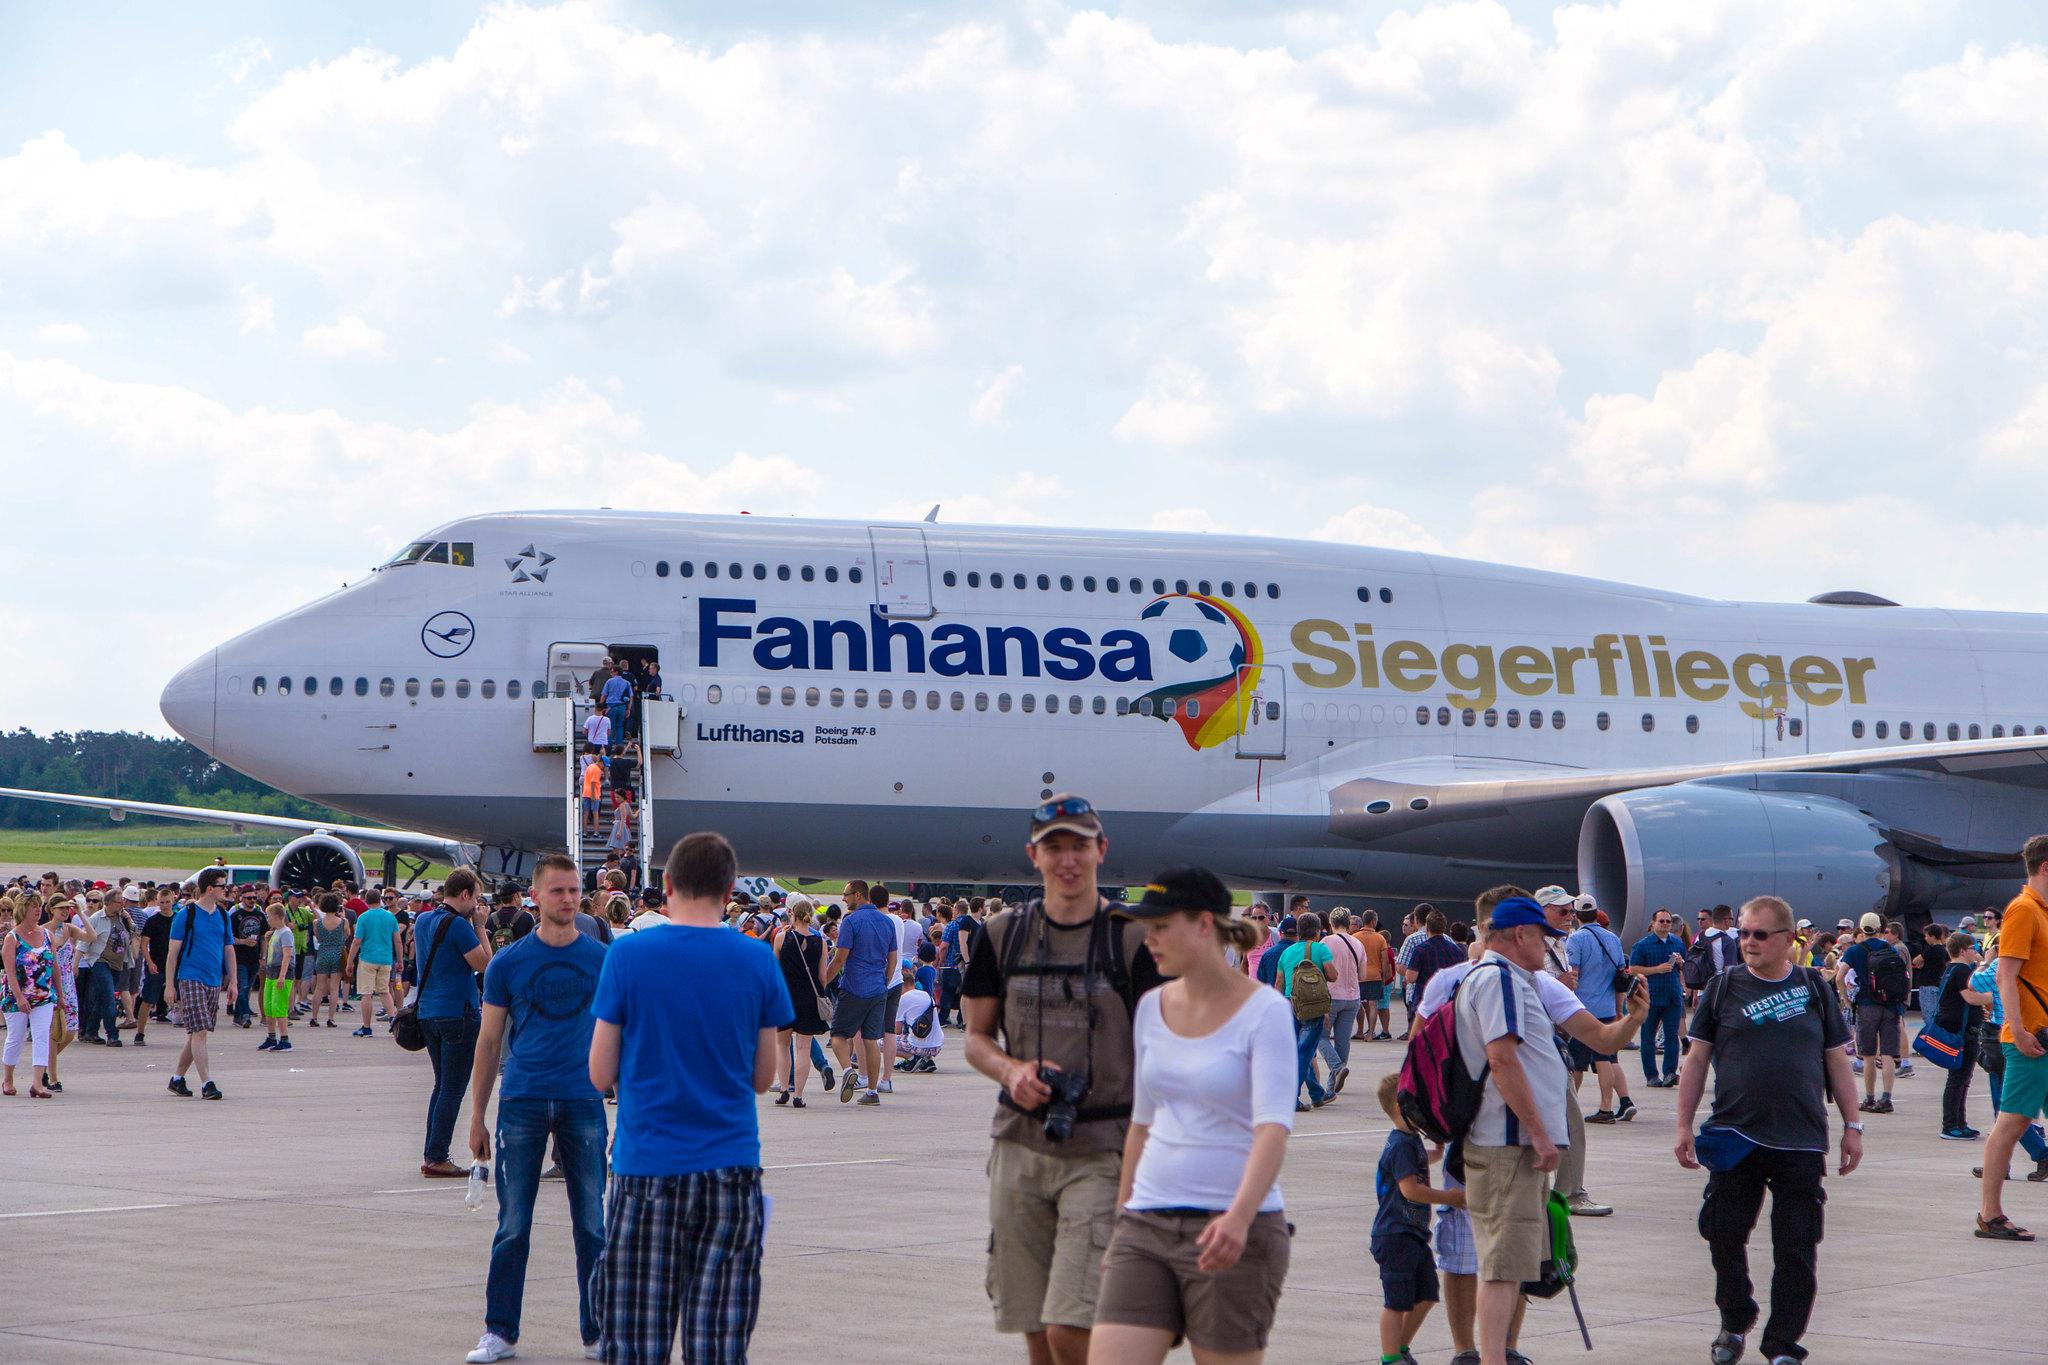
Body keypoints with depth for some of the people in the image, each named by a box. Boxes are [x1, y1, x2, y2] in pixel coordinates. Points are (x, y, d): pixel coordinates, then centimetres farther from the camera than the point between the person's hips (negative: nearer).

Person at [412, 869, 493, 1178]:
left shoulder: (423, 920, 11)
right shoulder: (457, 925, -15)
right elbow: (483, 963, -14)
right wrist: (479, 925, -5)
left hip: (427, 1012, 9)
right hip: (457, 1013, -9)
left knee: (442, 1085, 17)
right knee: (453, 1089, -3)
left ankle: (431, 1156, 17)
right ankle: (436, 1159, -4)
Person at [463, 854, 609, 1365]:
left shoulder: (604, 960, 5)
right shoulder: (507, 963, 3)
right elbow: (489, 1042, 7)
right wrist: (477, 1117, 4)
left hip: (584, 1104, 1)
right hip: (522, 1104, -1)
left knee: (591, 1225, 4)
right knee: (513, 1227, 2)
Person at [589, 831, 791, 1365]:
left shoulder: (627, 955, -4)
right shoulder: (757, 960, 0)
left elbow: (601, 1074, -1)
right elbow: (763, 1076, 6)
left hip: (646, 1165, -1)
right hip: (732, 1167, 1)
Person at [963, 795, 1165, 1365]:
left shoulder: (1132, 939, -4)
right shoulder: (1003, 934, 7)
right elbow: (976, 1036, 15)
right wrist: (1013, 1071, -8)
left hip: (1102, 1152, -4)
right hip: (1020, 1145, 4)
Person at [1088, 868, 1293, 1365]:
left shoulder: (1263, 1012, -8)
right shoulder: (1151, 1007, 11)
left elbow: (1273, 1127, -19)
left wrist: (1239, 1216, -34)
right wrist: (1121, 1222, 20)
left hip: (1234, 1231, -5)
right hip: (1147, 1226, 6)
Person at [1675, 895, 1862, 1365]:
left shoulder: (1814, 988, 6)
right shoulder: (1724, 987, 4)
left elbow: (1837, 1061, 11)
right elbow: (1696, 1059, 7)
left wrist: (1852, 1126, 7)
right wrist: (1684, 1126, 2)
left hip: (1801, 1142, 0)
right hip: (1735, 1137, 0)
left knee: (1796, 1251, 0)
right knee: (1724, 1237, 4)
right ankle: (1735, 1322, 28)